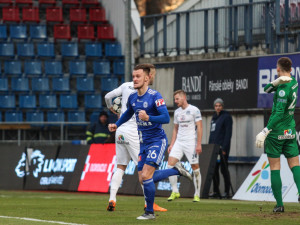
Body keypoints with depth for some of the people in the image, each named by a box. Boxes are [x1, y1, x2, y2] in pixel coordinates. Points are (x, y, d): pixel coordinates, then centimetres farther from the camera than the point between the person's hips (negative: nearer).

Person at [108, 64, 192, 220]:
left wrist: (148, 118, -37)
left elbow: (166, 118, -23)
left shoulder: (155, 96, -16)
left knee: (146, 176, -17)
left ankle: (149, 212, -1)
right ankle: (177, 170, 23)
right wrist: (116, 125, 15)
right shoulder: (132, 97, 7)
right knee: (143, 179, 6)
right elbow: (128, 113, 28)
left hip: (157, 141, -8)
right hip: (143, 143, 8)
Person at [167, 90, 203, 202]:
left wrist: (199, 144, -15)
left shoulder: (194, 110, -6)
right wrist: (172, 144, 12)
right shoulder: (177, 112, 13)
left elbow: (199, 127, -9)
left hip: (191, 142, -6)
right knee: (170, 164, -9)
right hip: (178, 142, 6)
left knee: (195, 168, -1)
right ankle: (175, 192, -2)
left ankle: (197, 195, 9)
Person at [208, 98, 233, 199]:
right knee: (214, 169, 6)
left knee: (224, 169, -6)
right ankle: (216, 191, 11)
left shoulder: (226, 117, -5)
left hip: (222, 148, -8)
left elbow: (228, 133, -11)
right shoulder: (214, 117, 19)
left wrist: (224, 148, -17)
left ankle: (227, 192, -3)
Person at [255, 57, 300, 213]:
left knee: (274, 167, -1)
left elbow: (279, 114, -23)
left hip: (276, 132, -7)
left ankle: (279, 204, -3)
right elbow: (267, 89, 8)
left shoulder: (283, 88, -19)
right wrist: (277, 82, -12)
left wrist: (264, 132, -23)